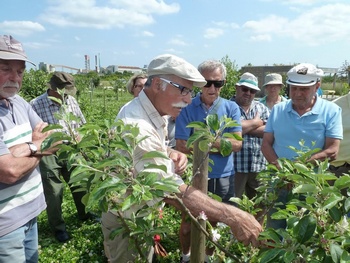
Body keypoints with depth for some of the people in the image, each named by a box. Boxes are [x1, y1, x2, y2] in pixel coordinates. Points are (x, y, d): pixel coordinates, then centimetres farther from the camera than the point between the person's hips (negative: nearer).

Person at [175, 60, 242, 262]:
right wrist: (221, 143, -16)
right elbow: (182, 146, -13)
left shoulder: (231, 108, -2)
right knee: (188, 225, 14)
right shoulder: (187, 108, -7)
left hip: (223, 177, 2)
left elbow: (237, 144, -10)